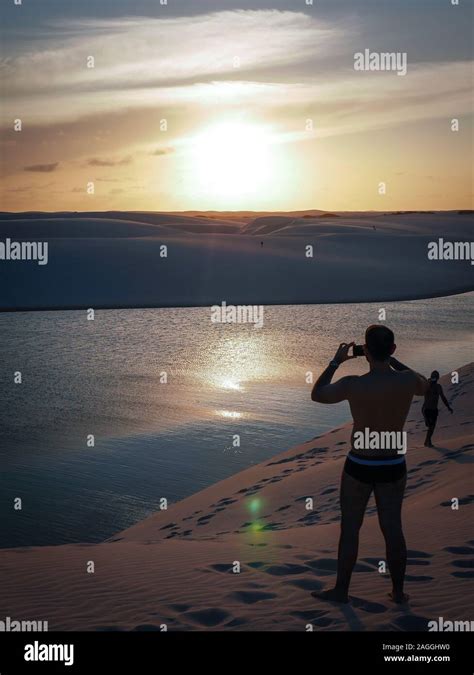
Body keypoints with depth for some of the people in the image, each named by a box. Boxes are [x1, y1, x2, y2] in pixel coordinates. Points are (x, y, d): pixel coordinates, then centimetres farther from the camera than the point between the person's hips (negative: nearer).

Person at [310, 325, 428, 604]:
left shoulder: (353, 384, -21)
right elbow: (425, 387, 14)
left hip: (359, 467, -3)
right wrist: (392, 360, 13)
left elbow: (316, 395, -2)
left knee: (350, 529, 10)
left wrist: (336, 362, 5)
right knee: (393, 528, 14)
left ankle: (341, 590, 21)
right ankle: (398, 591, 25)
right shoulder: (408, 380, -13)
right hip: (394, 467, 3)